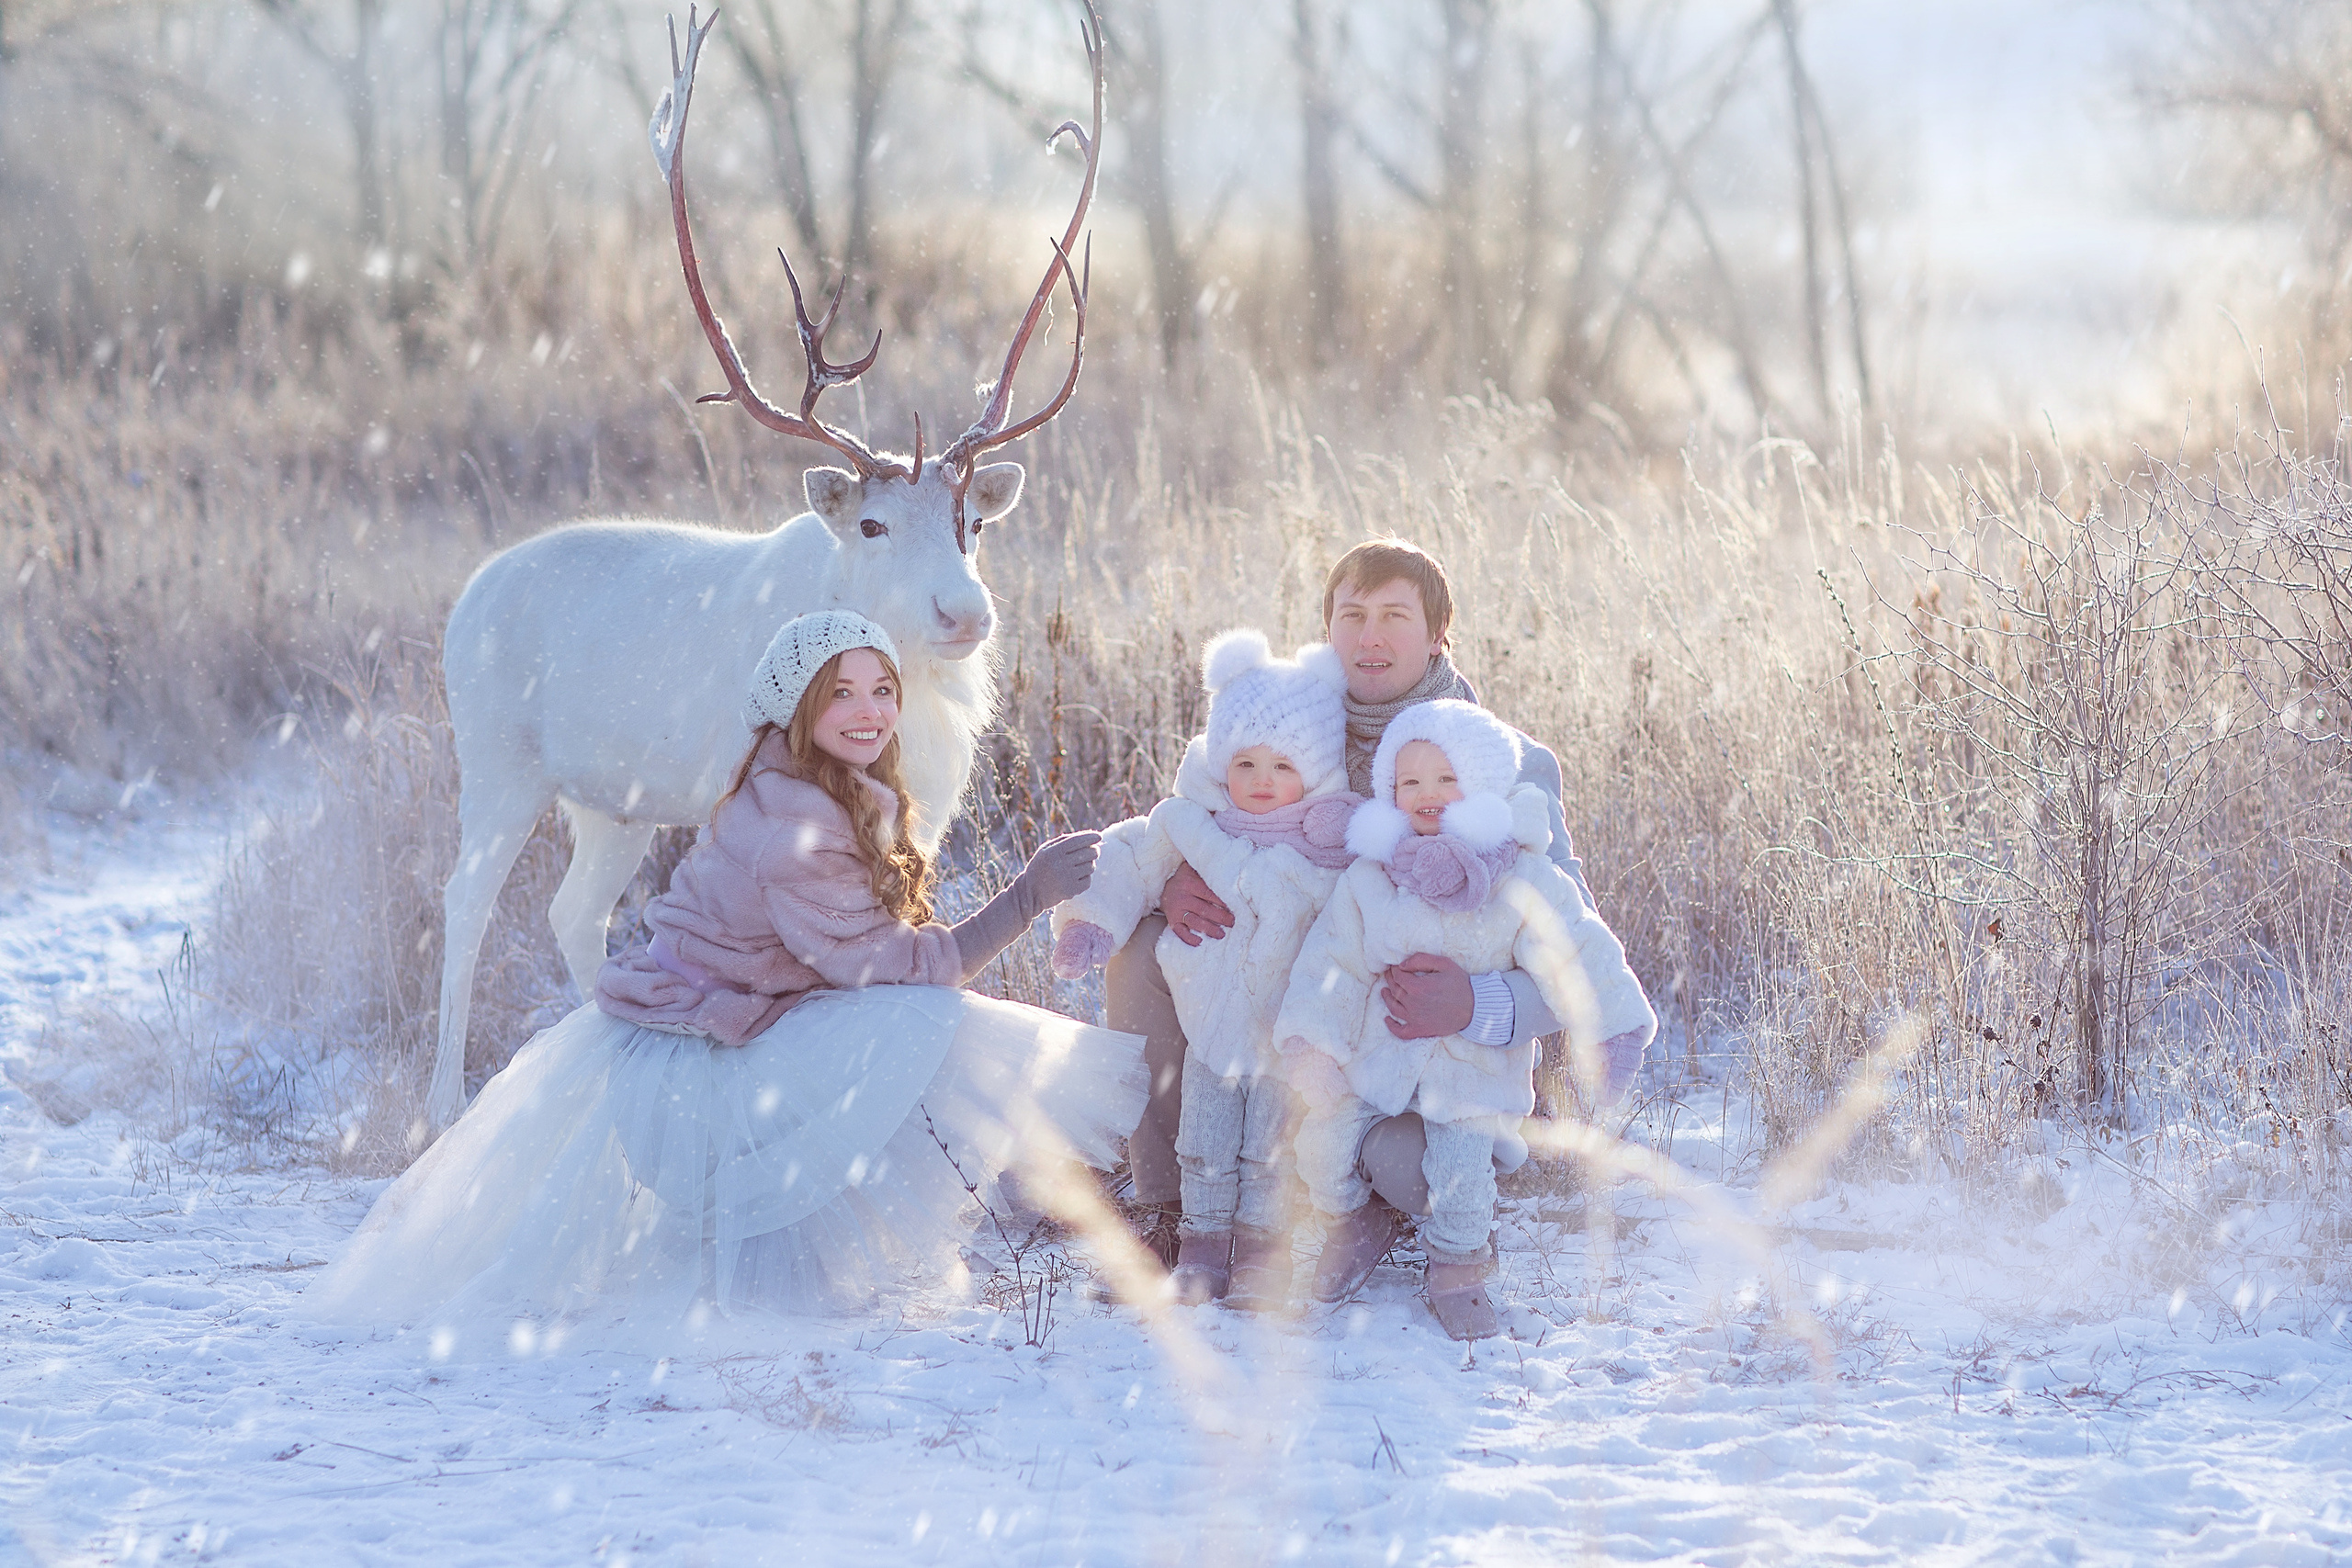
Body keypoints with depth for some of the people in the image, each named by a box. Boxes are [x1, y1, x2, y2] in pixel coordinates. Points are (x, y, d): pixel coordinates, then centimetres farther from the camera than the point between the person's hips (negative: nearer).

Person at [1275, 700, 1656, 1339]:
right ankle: (1351, 1225, 24)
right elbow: (1333, 964, 0)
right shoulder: (1369, 878, -2)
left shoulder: (1522, 880, -9)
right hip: (1377, 1050, 2)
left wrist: (1608, 1032, -18)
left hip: (1474, 1064, -2)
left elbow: (1573, 953, -11)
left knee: (1462, 1167, -19)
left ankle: (1457, 1270, 10)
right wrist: (1312, 1046, -7)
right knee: (1322, 1143, -8)